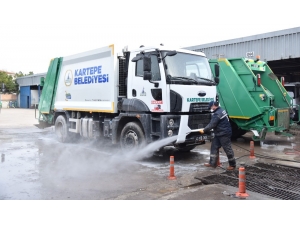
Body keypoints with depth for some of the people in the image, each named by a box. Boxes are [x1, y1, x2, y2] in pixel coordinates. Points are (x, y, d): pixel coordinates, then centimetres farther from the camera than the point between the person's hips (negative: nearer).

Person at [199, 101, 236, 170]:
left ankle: (232, 165, 14)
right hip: (219, 134, 11)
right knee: (214, 147, 13)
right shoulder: (221, 110, 10)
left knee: (227, 149, 1)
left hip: (224, 134, -11)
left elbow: (211, 125, -21)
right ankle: (212, 163, 19)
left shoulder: (217, 114, -22)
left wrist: (204, 130, -9)